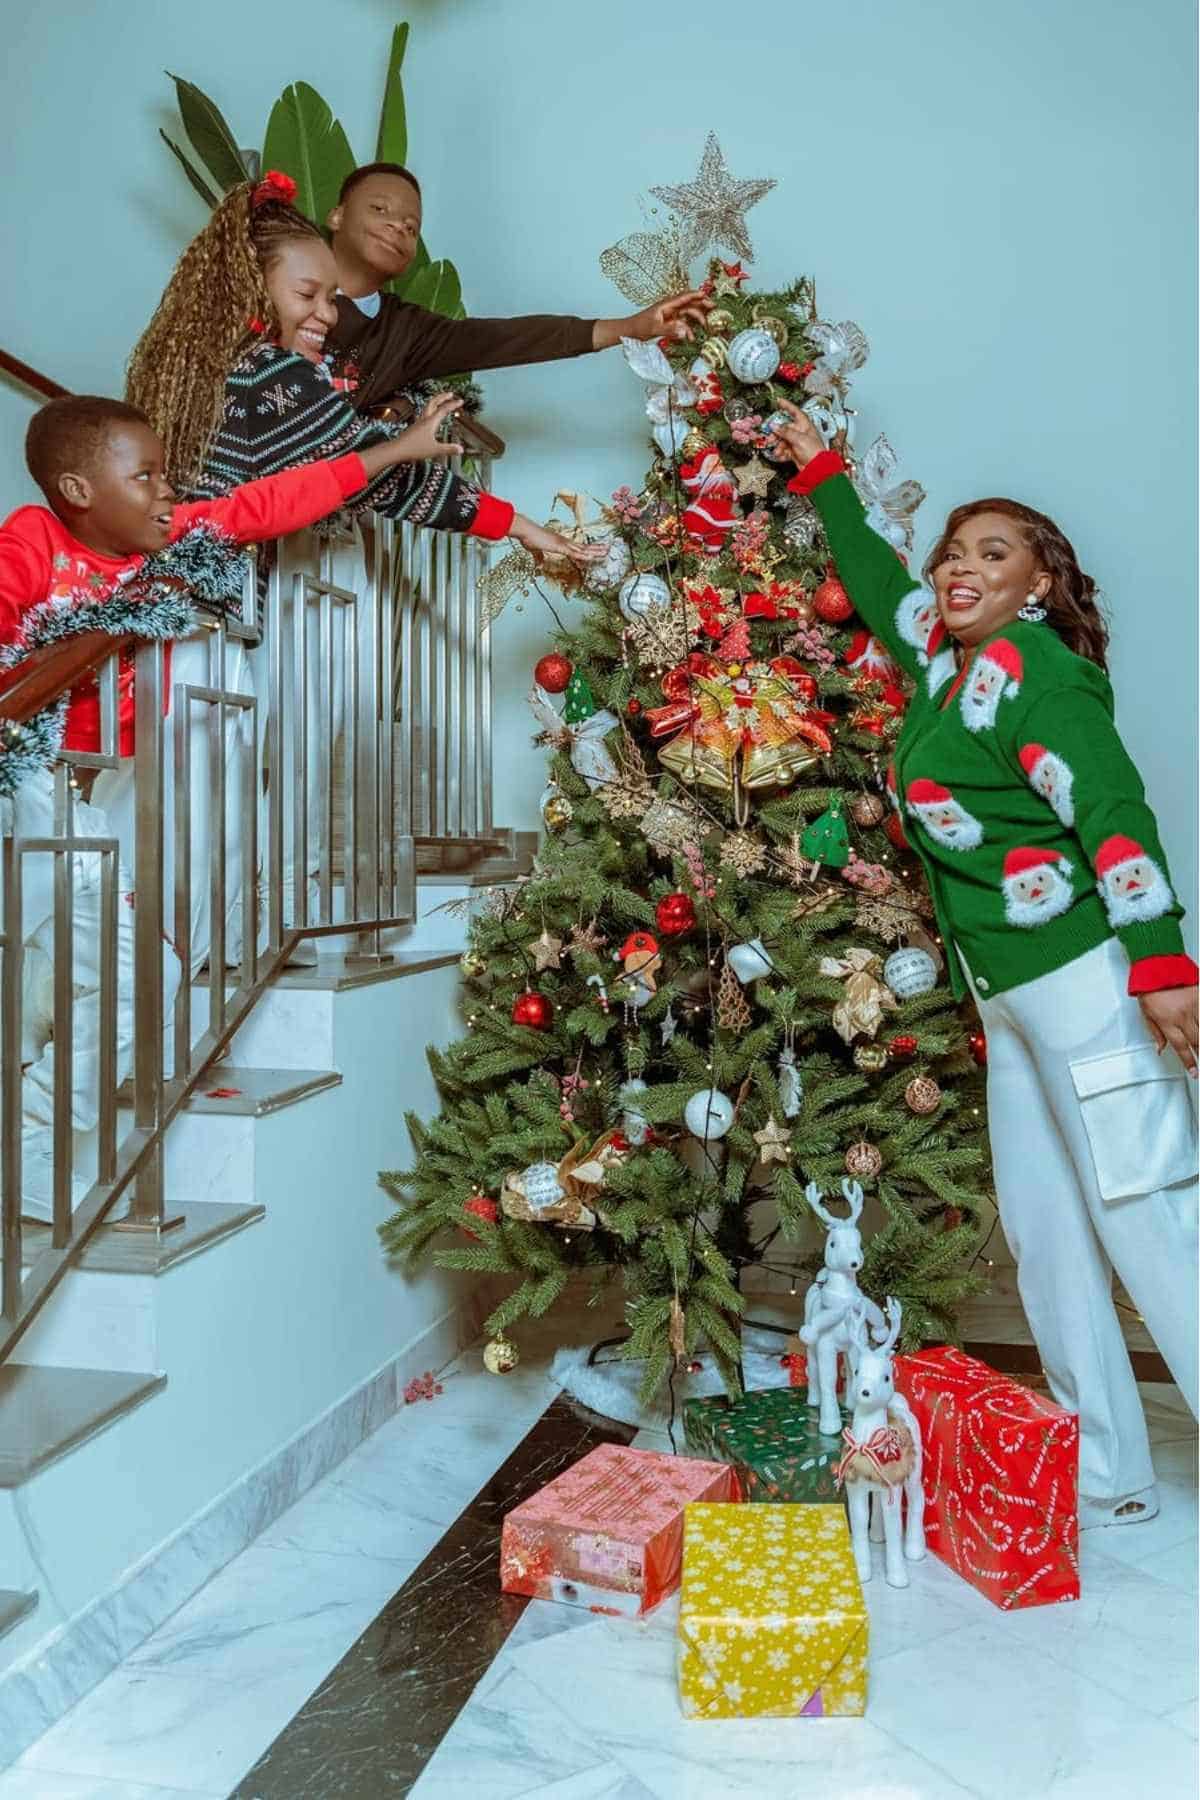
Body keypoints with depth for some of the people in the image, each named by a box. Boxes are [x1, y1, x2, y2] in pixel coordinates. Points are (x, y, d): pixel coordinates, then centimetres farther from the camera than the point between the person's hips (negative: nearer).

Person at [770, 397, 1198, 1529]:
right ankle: (1105, 1479, 19)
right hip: (1009, 992, 9)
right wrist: (819, 472, 41)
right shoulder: (944, 660, 16)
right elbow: (871, 572, 35)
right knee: (1042, 1230, 9)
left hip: (1080, 972, -9)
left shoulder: (1034, 661, -7)